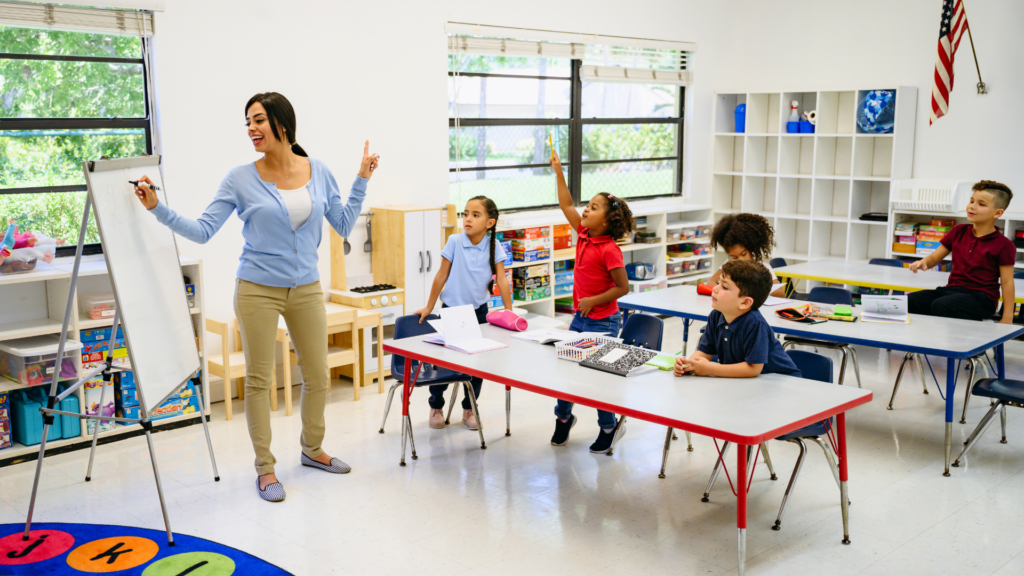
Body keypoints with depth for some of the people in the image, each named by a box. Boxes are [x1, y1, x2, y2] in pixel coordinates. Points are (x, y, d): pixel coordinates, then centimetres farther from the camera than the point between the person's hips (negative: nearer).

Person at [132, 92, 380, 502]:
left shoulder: (318, 173, 2)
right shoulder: (241, 179, -6)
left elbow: (343, 225, 9)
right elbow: (203, 231, -8)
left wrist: (362, 180, 5)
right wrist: (158, 209, -19)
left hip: (306, 289, 3)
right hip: (258, 290, -3)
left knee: (318, 376, 11)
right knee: (259, 379, 3)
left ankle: (312, 449, 34)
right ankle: (265, 468, 17)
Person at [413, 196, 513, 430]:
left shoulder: (494, 246, -9)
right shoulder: (455, 242, -12)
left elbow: (502, 280, -8)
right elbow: (442, 275, -5)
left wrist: (509, 311, -12)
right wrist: (429, 307, 1)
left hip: (479, 310, 2)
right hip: (451, 308, -1)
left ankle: (469, 409, 25)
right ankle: (436, 407, 26)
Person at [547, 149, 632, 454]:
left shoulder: (609, 250, -19)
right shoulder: (584, 235, 2)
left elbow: (623, 287, -17)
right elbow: (566, 205, 7)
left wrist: (593, 301, -18)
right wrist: (558, 172, 3)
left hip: (602, 321, -7)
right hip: (580, 317, 7)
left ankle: (609, 427, 21)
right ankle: (563, 417, 34)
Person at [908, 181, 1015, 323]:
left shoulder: (1003, 245, -3)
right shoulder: (958, 232, 12)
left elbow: (1007, 283, -3)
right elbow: (934, 257, 15)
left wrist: (1007, 319, -7)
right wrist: (923, 262, -10)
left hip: (981, 297, -5)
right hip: (952, 289, 5)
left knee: (940, 305, -36)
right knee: (908, 301, -21)